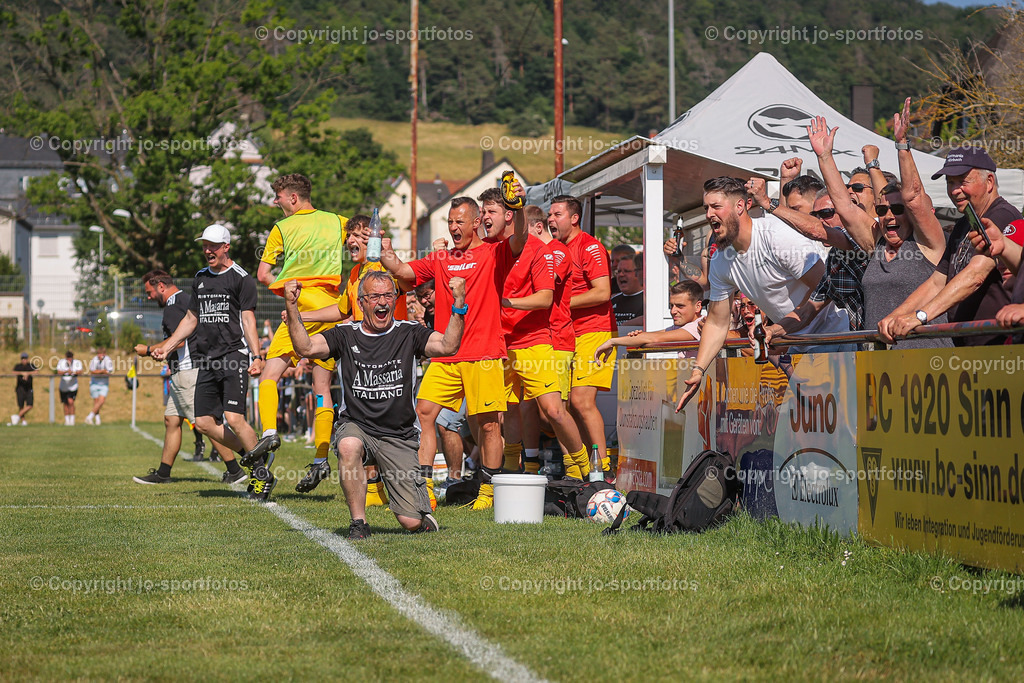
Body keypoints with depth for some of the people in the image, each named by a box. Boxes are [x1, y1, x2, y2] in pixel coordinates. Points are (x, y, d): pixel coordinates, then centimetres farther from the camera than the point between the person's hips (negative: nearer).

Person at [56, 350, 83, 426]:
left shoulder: (77, 363, -8)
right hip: (63, 387, 2)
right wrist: (66, 371, -36)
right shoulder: (61, 362, -5)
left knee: (71, 402, -18)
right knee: (65, 404, 8)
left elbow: (80, 372, -23)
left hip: (73, 387, -2)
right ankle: (67, 420, 22)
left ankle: (72, 420, -11)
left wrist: (74, 372, -43)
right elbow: (59, 372, -17)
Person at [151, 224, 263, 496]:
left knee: (234, 418, -18)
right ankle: (250, 456, 16)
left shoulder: (241, 278, -2)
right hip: (206, 359, 7)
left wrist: (256, 357, -16)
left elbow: (248, 320, -6)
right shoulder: (200, 279, 18)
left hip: (234, 354, -7)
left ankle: (263, 472, -4)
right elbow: (191, 319, 26)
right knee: (204, 422, 0)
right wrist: (166, 347, 19)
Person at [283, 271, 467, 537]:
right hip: (356, 427, 0)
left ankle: (423, 512, 33)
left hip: (399, 437, 0)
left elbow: (448, 347, -16)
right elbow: (306, 348, -12)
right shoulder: (346, 335, 2)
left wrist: (459, 306, -29)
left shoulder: (409, 333, 1)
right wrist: (291, 308, -25)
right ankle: (359, 523, -20)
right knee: (349, 446, -39)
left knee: (412, 523, -8)